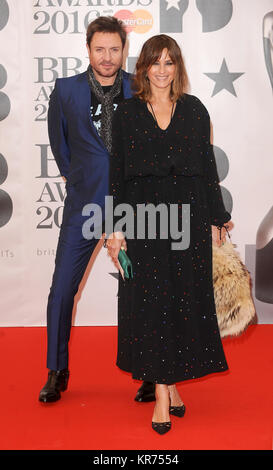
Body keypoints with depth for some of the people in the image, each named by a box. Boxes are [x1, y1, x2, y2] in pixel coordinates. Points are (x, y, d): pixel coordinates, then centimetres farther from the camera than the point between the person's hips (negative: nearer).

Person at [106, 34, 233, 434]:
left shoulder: (195, 110, 9)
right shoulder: (127, 112, 6)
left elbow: (208, 165, 9)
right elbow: (117, 172, 3)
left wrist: (216, 218, 6)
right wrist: (115, 227, -3)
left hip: (189, 213, 1)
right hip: (143, 214, -1)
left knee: (186, 299, 3)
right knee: (151, 303, -1)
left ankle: (168, 382, 19)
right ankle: (165, 390, 7)